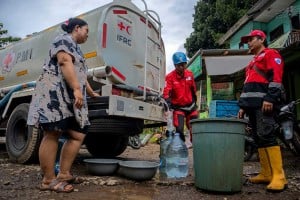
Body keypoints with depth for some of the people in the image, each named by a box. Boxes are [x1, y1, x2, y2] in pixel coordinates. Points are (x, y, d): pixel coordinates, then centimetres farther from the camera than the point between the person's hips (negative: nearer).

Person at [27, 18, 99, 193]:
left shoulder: (76, 48, 30)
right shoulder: (65, 40, 1)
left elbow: (80, 75, 36)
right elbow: (65, 63, -17)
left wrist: (92, 93, 42)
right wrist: (77, 89, -27)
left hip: (70, 98, 10)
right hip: (56, 92, -10)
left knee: (78, 135, 1)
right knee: (52, 134, -10)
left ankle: (64, 174, 7)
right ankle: (49, 180, -4)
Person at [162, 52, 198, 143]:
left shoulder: (190, 74, -2)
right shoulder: (170, 77, -17)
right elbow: (166, 92, -26)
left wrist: (195, 101, 21)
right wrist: (168, 101, -44)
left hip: (191, 106, 5)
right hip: (178, 107, -4)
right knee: (179, 129, -13)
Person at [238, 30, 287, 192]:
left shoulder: (271, 54, 5)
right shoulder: (253, 62, 31)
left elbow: (276, 77, -11)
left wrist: (270, 98, -22)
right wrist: (243, 106, 22)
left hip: (265, 102, -9)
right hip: (253, 104, 9)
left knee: (266, 136, -17)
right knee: (259, 139, 5)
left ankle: (278, 176, -14)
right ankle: (266, 174, 9)